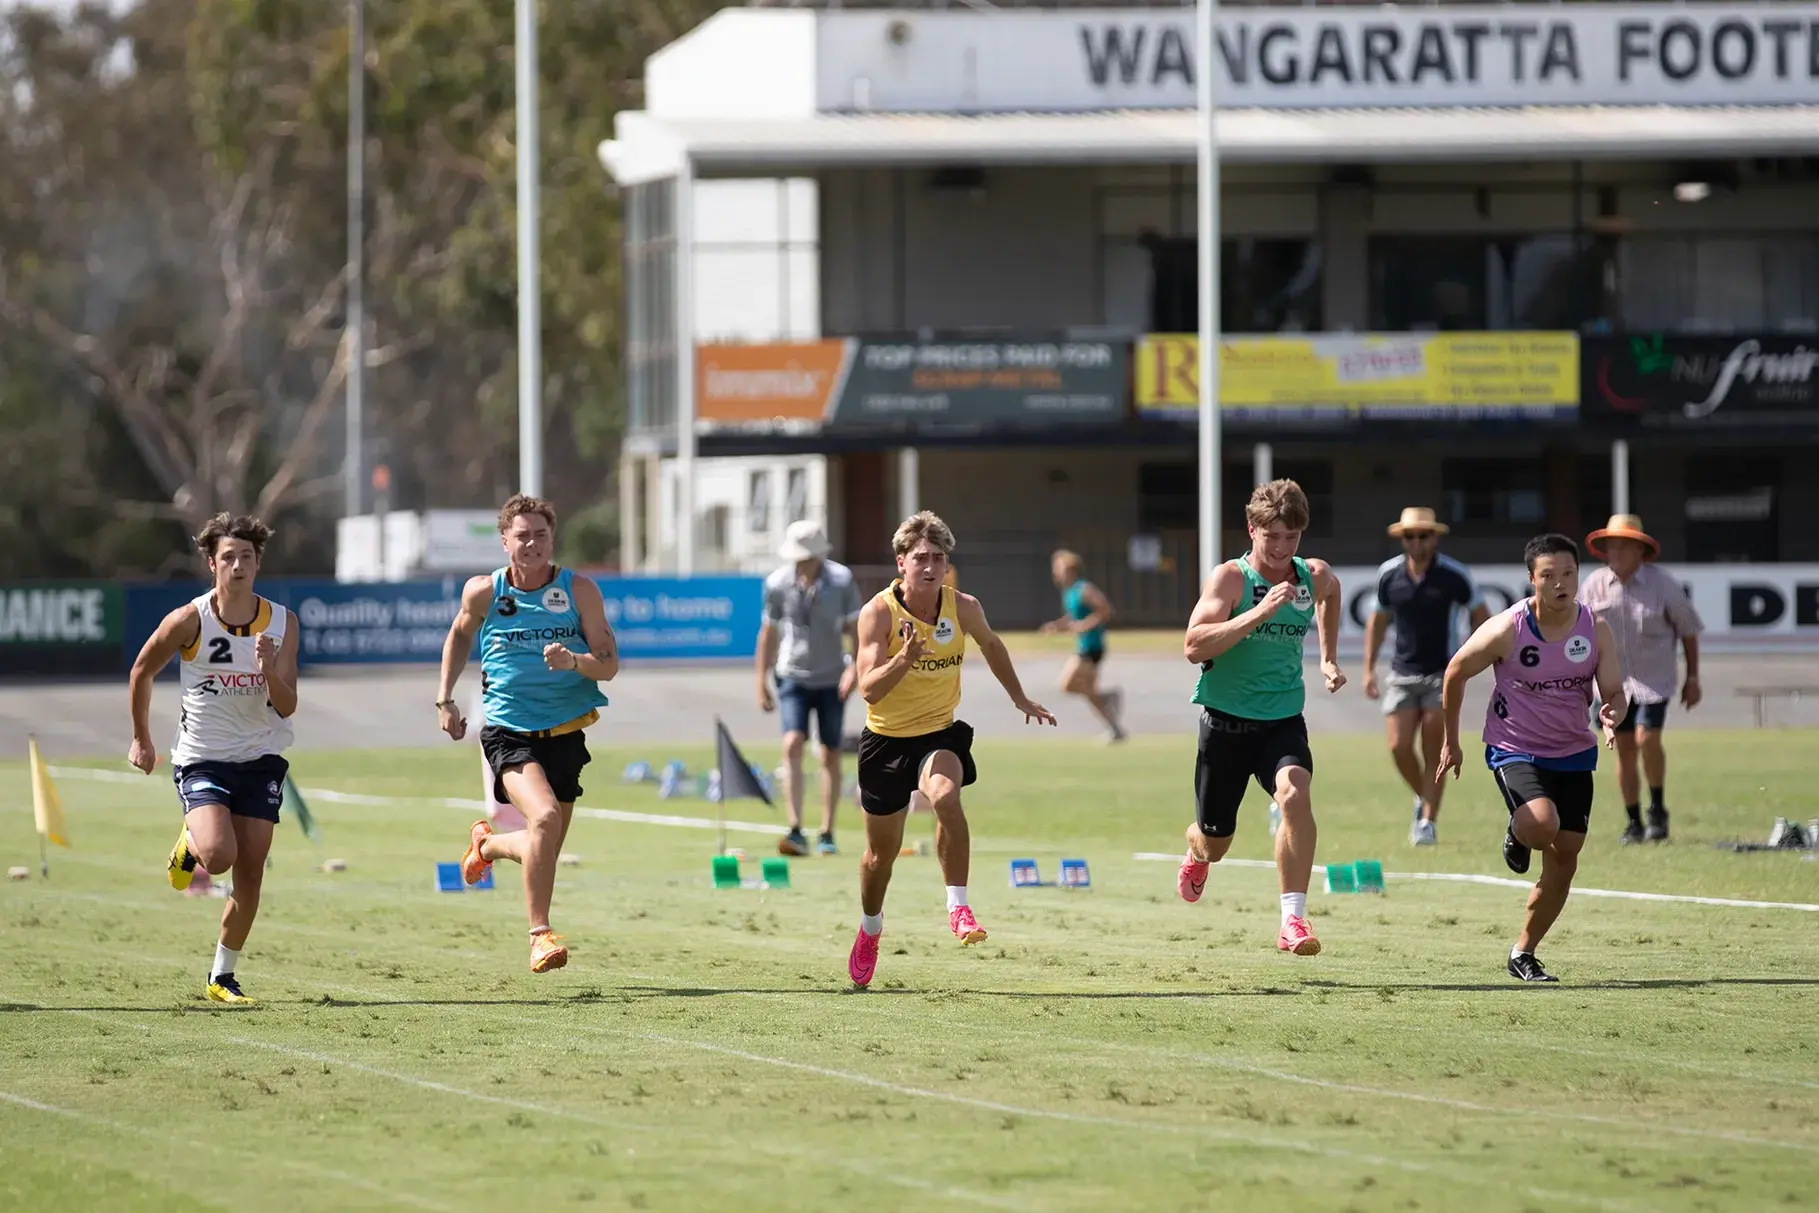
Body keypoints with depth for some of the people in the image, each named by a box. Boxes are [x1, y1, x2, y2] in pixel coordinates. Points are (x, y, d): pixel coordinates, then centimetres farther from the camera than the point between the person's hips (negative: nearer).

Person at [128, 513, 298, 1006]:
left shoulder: (282, 623, -5)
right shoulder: (189, 621, -12)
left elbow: (287, 706, -6)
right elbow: (142, 673, 5)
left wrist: (269, 670, -27)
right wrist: (141, 740, 11)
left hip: (261, 759, 3)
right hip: (201, 758, -3)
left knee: (250, 873, 0)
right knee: (218, 857, -24)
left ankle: (223, 976, 16)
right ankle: (190, 839, 14)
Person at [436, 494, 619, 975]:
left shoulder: (579, 591, -4)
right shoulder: (483, 592, -3)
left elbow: (609, 663, -5)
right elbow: (460, 635, 19)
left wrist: (573, 661, -25)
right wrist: (445, 699, 13)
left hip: (565, 732, 3)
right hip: (508, 731, -3)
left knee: (543, 851, 11)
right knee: (544, 815, -28)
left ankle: (487, 844, 46)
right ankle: (540, 934, -18)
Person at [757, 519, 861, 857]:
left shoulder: (842, 581, -10)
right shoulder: (777, 584, -7)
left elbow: (856, 627, -4)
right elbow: (769, 633, 4)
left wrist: (855, 667, -19)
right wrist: (761, 681, 7)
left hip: (832, 680, 0)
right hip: (793, 677, 0)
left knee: (830, 755, 6)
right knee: (792, 745, -18)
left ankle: (826, 834, 17)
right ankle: (795, 832, -24)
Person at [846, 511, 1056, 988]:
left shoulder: (964, 608, -8)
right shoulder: (878, 613, -17)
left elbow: (990, 645, 16)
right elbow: (869, 689, -25)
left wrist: (1020, 699, 24)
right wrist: (904, 659, -42)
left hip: (940, 733, 1)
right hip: (886, 738, 0)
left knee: (945, 794, -35)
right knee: (882, 850, 12)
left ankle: (958, 907, -28)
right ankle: (870, 927, 42)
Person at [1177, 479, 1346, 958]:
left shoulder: (1315, 578, 1)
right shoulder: (1230, 578, -13)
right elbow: (1194, 647, -27)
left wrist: (1329, 658, 22)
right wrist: (1259, 612, -34)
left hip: (1283, 720, 2)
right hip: (1226, 720, -2)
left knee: (1295, 794, -30)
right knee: (1214, 843, 12)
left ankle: (1293, 919, -28)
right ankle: (1196, 853, 53)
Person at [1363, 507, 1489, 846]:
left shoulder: (1454, 575, -9)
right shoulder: (1389, 574, 1)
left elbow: (1482, 617, 1)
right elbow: (1379, 620, 14)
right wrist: (1369, 669, 10)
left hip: (1443, 674, -3)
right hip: (1403, 674, 3)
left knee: (1434, 751, -4)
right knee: (1399, 746, -6)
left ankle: (1427, 822, 3)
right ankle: (1423, 799, 21)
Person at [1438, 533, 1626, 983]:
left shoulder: (1596, 630, -8)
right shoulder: (1508, 629, -17)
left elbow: (1614, 693, -3)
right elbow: (1456, 672, -3)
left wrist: (1611, 714, -28)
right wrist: (1451, 741, 4)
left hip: (1574, 755, 4)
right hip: (1515, 750, -4)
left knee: (1564, 858, 3)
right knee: (1543, 825, -31)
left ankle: (1523, 954, 19)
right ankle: (1517, 833, 8)